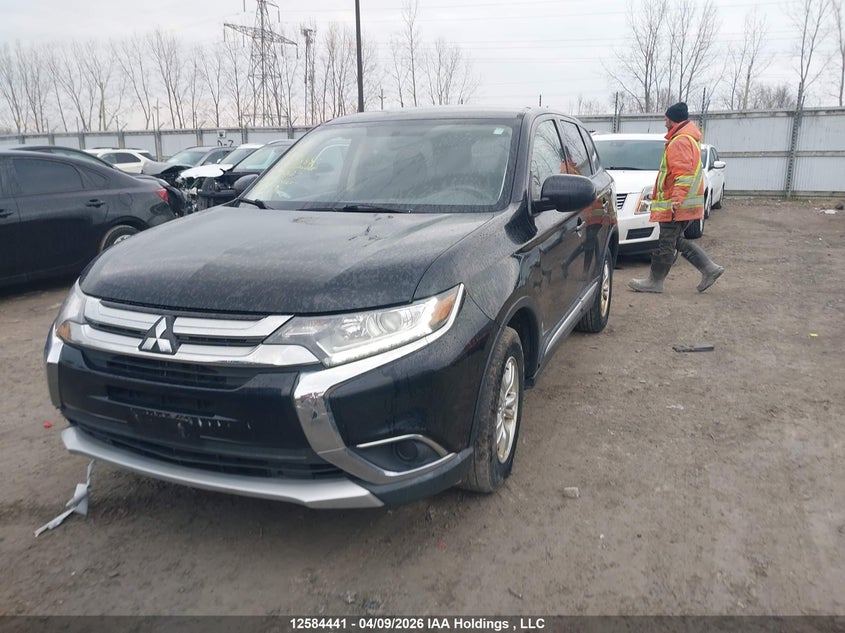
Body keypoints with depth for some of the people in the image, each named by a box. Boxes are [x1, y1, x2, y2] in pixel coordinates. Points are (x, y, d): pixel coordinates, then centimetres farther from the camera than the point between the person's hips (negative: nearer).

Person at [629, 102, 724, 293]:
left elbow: (684, 174, -25)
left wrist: (676, 198, -30)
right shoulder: (690, 138, 19)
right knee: (677, 241, 16)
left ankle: (654, 281, 7)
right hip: (684, 203, 10)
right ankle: (710, 269, 14)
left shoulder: (680, 141, -16)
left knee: (666, 243, -2)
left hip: (676, 204, -10)